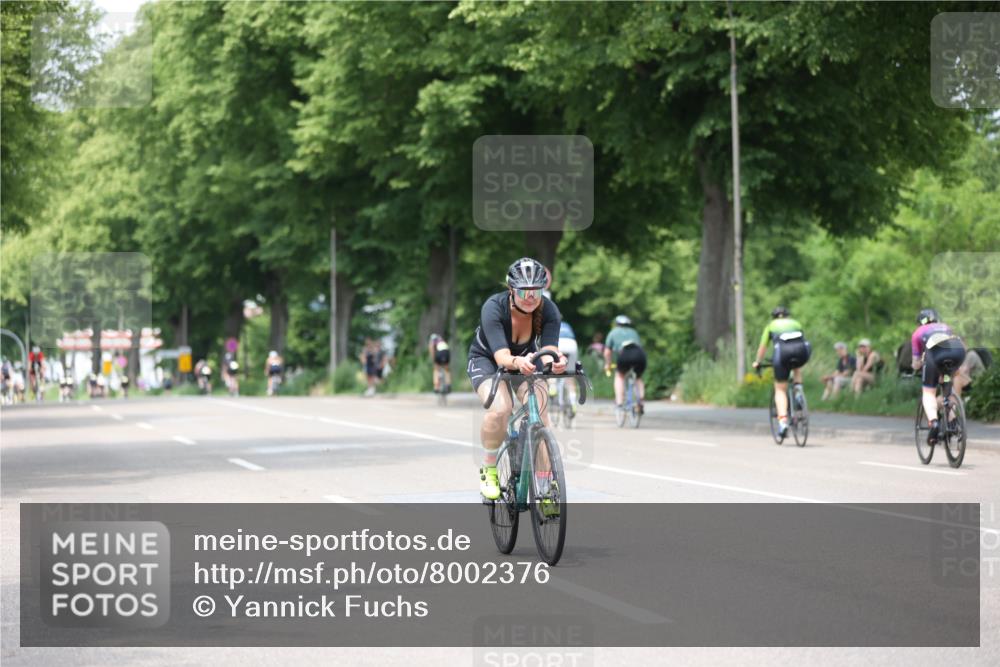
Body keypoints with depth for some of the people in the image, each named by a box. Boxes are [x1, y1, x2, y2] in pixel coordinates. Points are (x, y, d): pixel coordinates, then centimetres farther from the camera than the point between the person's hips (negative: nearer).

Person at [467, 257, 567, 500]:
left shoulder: (549, 311, -25)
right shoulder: (494, 308, -33)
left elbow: (549, 350, -37)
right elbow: (501, 356, -44)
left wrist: (555, 361, -61)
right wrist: (517, 362, -67)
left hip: (526, 361, 3)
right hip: (487, 360, -3)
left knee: (539, 409, -24)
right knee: (501, 408, -31)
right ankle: (488, 470, -10)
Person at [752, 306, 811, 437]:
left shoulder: (771, 326, 29)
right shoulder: (796, 323, 34)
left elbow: (762, 348, 33)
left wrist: (758, 362, 49)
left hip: (782, 352, -2)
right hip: (802, 351, 2)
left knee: (780, 389, 8)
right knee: (797, 367, 38)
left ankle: (783, 421, -9)